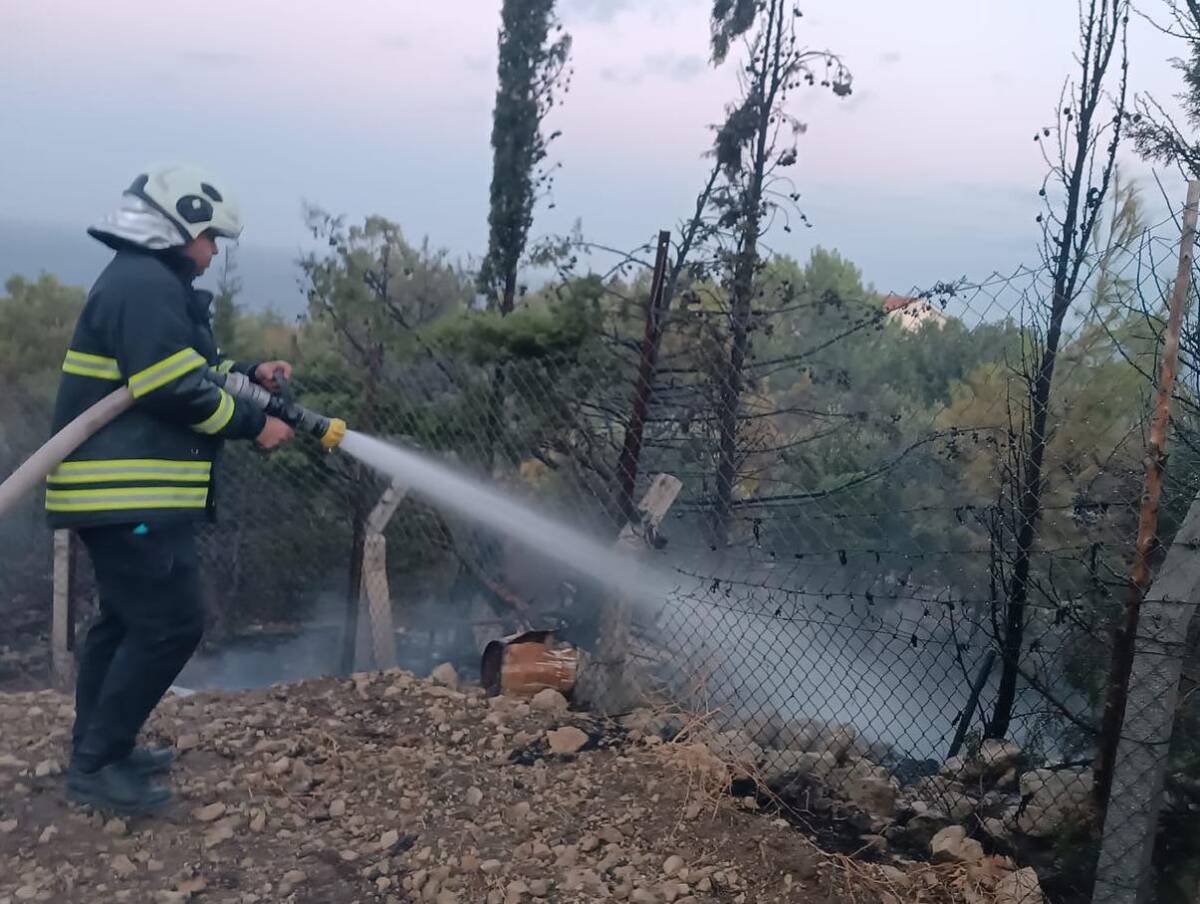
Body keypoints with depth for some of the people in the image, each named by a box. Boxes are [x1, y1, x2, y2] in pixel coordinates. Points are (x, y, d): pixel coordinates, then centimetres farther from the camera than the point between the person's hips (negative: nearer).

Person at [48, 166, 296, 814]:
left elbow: (176, 367, 26)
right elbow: (175, 390, -22)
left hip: (120, 493, 11)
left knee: (126, 620, 18)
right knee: (171, 624, -9)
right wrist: (253, 425, -12)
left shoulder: (138, 280, 20)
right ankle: (97, 765, 0)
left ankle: (97, 751, 28)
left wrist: (248, 372, 15)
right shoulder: (147, 285, -15)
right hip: (131, 499, -11)